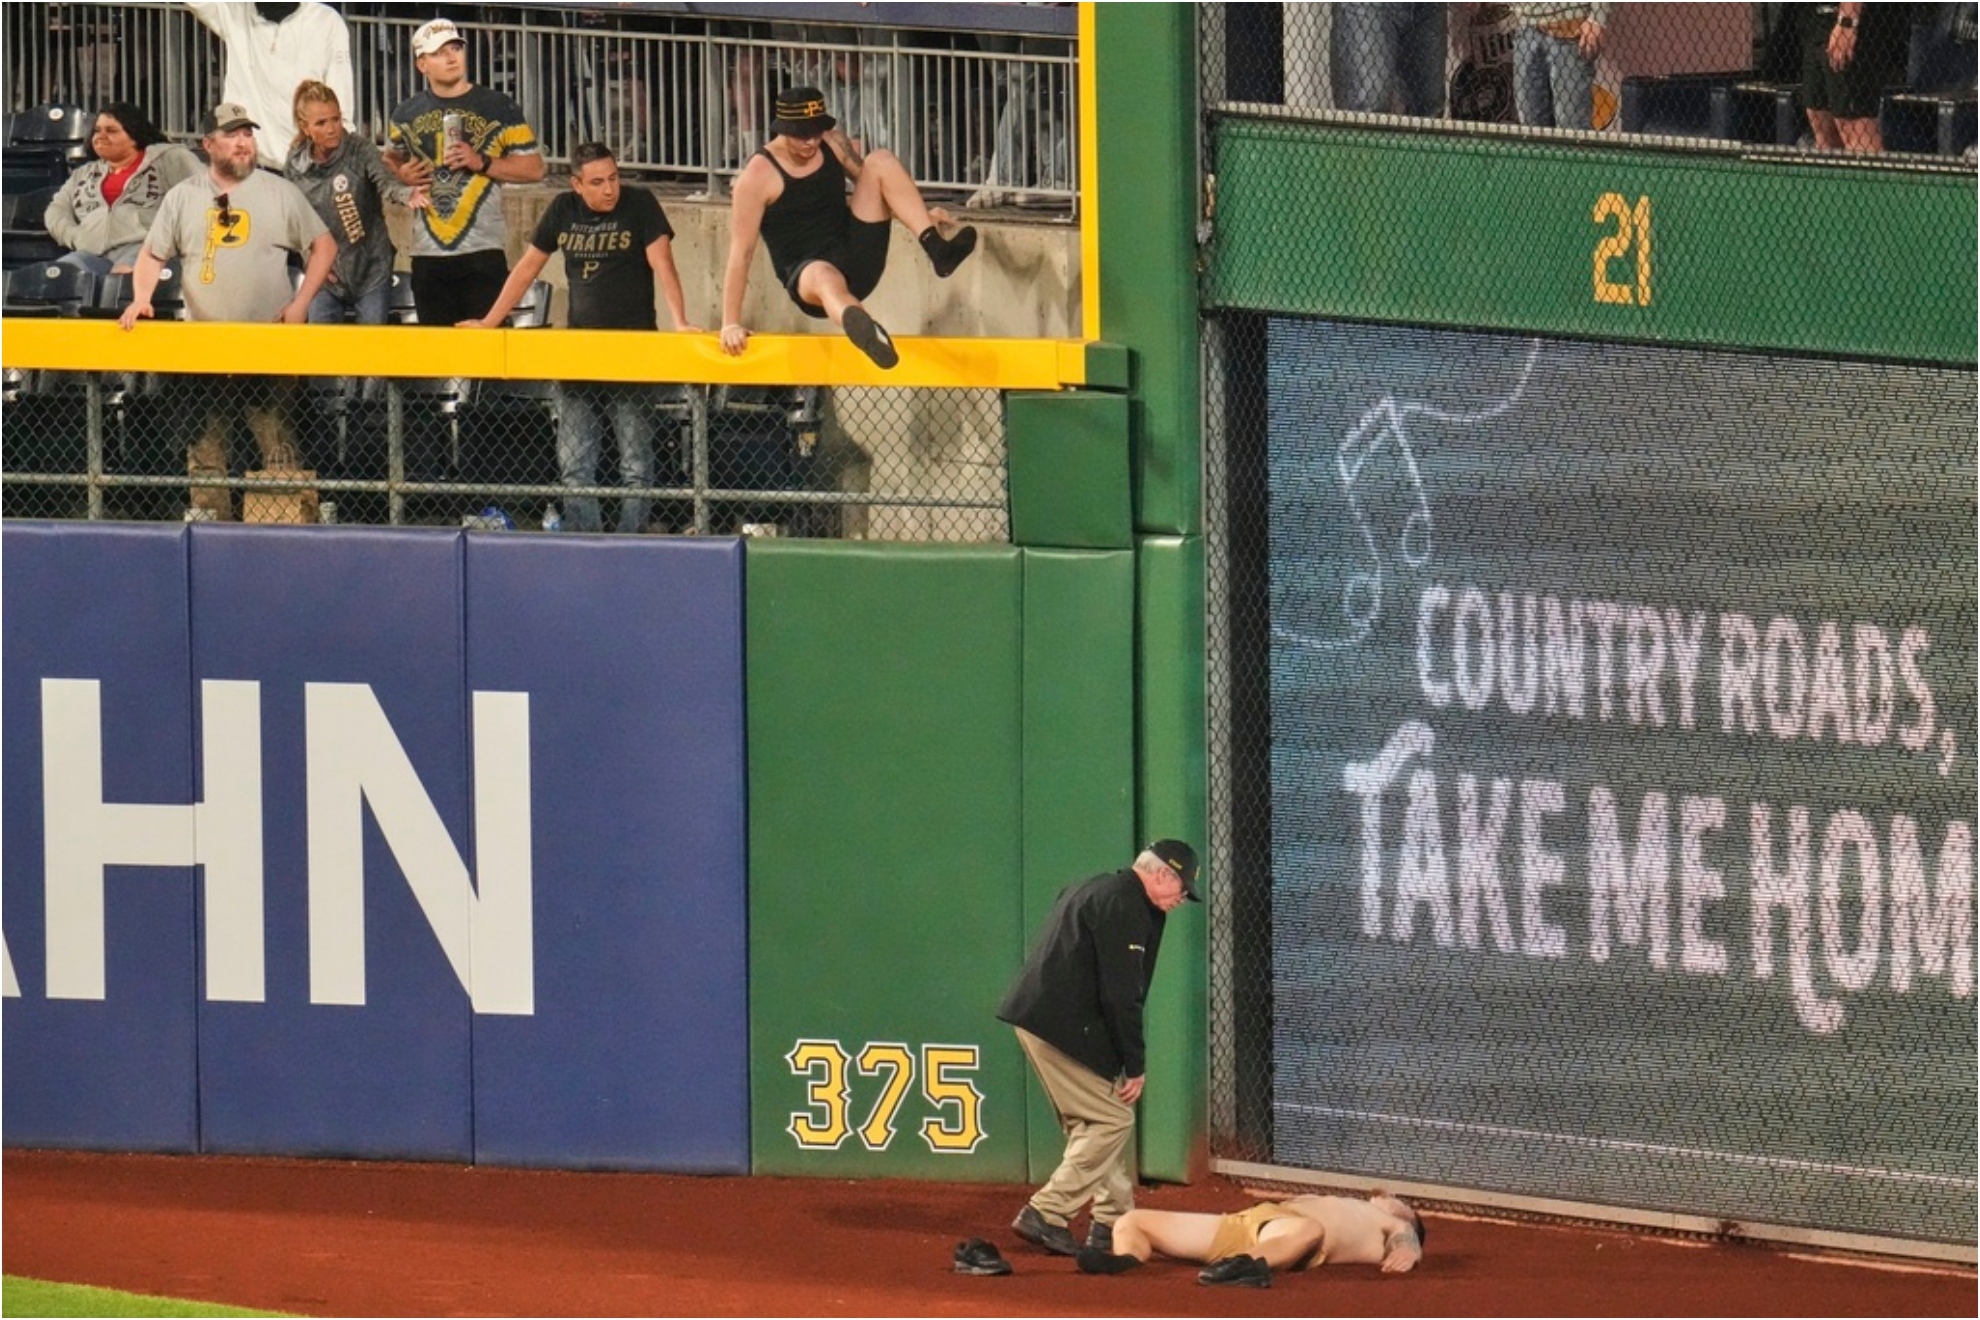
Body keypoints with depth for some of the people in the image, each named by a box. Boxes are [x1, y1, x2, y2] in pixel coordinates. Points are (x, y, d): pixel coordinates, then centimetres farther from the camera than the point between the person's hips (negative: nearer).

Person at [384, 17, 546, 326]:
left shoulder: (499, 108, 1)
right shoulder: (407, 114, 12)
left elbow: (534, 168, 1)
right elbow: (390, 159, 29)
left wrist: (481, 162, -12)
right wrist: (401, 173, 5)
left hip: (484, 253, -4)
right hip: (428, 253, 4)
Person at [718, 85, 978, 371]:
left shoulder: (833, 144, 5)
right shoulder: (759, 175, -12)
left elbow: (872, 181, 23)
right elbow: (741, 252, -14)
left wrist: (922, 216, 9)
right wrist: (731, 325, -17)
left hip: (856, 260, 6)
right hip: (806, 277, -6)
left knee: (881, 160, -8)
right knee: (825, 277, -45)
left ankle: (937, 250, -27)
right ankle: (862, 328, -83)